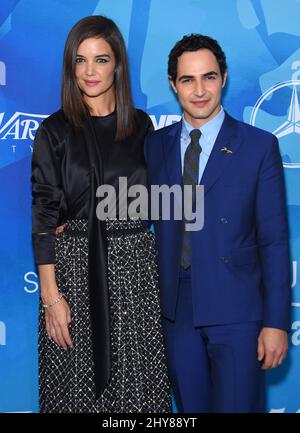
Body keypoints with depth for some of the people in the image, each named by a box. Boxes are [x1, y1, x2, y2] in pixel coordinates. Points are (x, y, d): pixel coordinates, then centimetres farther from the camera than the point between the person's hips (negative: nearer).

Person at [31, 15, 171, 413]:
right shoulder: (54, 131, -1)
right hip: (74, 268, -2)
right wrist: (50, 294, -11)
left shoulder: (141, 125, 7)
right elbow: (44, 218, -5)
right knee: (77, 382, 5)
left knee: (136, 382, 6)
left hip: (134, 267, 2)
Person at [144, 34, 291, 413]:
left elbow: (274, 239, -6)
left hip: (237, 311, -3)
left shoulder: (259, 146, -4)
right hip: (176, 311, 3)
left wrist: (276, 322, -9)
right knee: (190, 408, 15)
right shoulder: (155, 144, 6)